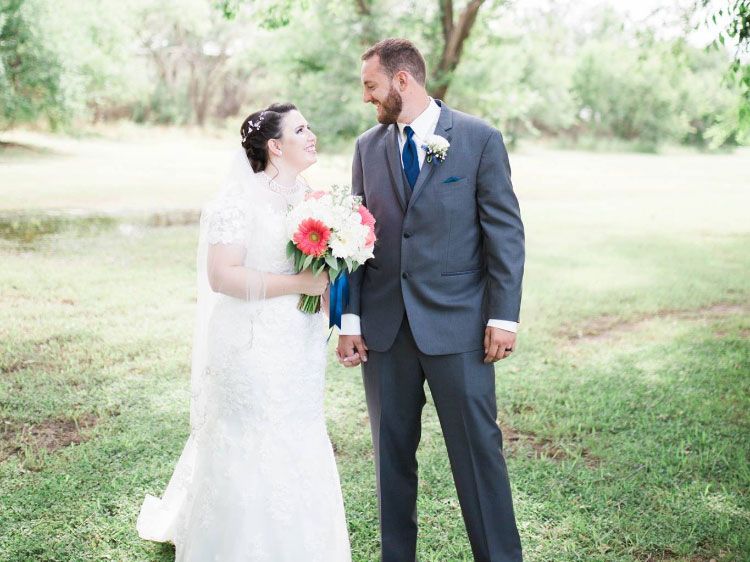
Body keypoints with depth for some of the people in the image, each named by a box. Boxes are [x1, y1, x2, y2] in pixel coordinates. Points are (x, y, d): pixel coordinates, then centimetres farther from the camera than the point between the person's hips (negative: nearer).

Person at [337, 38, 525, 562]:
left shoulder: (480, 138, -3)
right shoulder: (368, 146, 9)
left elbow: (506, 232, -4)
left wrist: (503, 317, -9)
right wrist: (350, 319, 4)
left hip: (457, 324, -4)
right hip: (384, 328, 4)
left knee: (478, 449, 2)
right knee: (392, 452, 12)